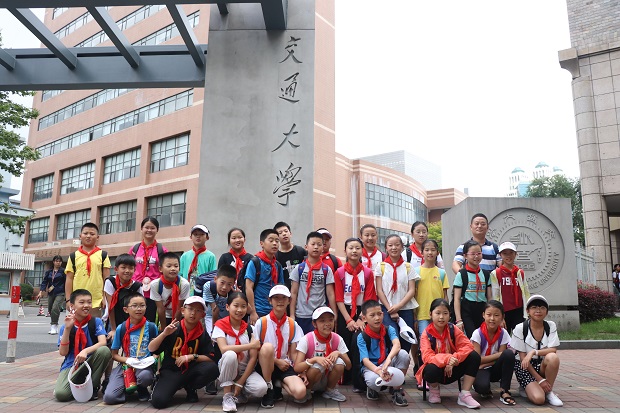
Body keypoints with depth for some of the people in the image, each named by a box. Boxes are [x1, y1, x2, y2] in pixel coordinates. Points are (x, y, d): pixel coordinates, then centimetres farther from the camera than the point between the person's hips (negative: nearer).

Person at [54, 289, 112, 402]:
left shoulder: (96, 322, -3)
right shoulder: (65, 327, 1)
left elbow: (102, 343, -17)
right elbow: (63, 352, -9)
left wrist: (86, 351, -35)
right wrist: (67, 328, -17)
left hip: (90, 363, 0)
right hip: (71, 365, 0)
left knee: (104, 350, -32)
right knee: (61, 394, -28)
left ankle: (92, 386, -12)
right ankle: (76, 386, 10)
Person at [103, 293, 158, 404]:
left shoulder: (151, 327, 1)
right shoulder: (121, 328, 2)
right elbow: (114, 355, 7)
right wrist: (128, 360, -11)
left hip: (145, 365, -1)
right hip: (125, 365, 1)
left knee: (145, 376, -38)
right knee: (109, 397, -22)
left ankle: (141, 389, -1)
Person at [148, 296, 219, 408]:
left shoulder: (203, 334, -1)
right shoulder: (173, 329, -6)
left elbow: (210, 358, -6)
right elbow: (151, 349, -8)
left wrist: (192, 356, -19)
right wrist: (164, 334, -23)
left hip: (191, 371, 2)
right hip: (170, 371, -2)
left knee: (212, 369, -27)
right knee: (158, 401, -28)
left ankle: (190, 388, 2)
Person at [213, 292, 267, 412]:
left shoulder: (249, 328, -1)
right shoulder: (220, 325, -9)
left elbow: (253, 357, -6)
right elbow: (224, 349, -26)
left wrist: (241, 382, -15)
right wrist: (251, 345, -23)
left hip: (245, 370, 2)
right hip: (227, 369, -2)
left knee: (261, 389, -28)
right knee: (230, 354, -36)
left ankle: (239, 392, 5)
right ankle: (228, 396, -18)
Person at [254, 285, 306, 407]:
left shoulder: (293, 325, 3)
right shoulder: (261, 323, -6)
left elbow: (293, 353, 4)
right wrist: (277, 361, -12)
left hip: (285, 365, 2)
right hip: (265, 365, -1)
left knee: (300, 393, -28)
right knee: (267, 347, -36)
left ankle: (278, 385, 6)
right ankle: (269, 388, -14)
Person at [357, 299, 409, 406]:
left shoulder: (389, 329, -5)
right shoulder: (362, 337, -11)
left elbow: (397, 344, -26)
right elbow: (365, 360, -20)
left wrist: (388, 359, -48)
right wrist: (378, 371, -42)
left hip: (388, 364, 3)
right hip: (371, 367, -3)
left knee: (403, 354, -26)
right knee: (372, 380, -39)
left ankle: (396, 390, -9)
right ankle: (373, 388, 3)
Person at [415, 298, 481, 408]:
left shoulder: (453, 329, -6)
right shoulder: (426, 334, -15)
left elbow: (467, 346, -15)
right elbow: (427, 357, -26)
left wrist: (454, 359, -30)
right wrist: (447, 359, -43)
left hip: (452, 369, 3)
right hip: (437, 369, -3)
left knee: (474, 356, -20)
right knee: (432, 368, -39)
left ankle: (465, 394, -9)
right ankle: (433, 390, -1)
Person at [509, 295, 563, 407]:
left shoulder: (550, 326, -3)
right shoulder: (520, 328, -12)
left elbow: (553, 350, -13)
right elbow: (523, 357, -11)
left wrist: (534, 352, -28)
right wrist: (539, 379, -16)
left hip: (543, 365, 3)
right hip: (525, 366, -3)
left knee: (553, 357, -32)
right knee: (538, 398, -28)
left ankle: (549, 391, -10)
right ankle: (527, 387, 8)